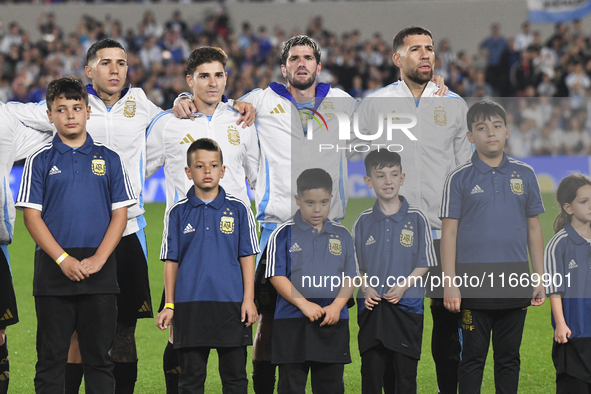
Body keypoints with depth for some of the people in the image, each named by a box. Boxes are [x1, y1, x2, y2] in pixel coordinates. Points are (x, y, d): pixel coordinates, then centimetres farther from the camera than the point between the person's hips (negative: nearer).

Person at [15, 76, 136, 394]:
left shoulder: (108, 159, 8)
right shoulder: (41, 161, 4)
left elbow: (120, 214, 4)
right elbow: (32, 216, -1)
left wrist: (98, 259, -9)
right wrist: (63, 260, -12)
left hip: (100, 272, 1)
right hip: (53, 271, -1)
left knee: (98, 357, 4)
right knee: (51, 358, 2)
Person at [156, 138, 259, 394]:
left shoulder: (238, 209, 3)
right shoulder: (178, 213, 5)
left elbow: (247, 257, 4)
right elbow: (171, 261, 7)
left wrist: (248, 300, -3)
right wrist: (169, 305, 2)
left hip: (231, 305, 0)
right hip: (190, 304, 0)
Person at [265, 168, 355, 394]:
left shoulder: (342, 236, 9)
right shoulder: (284, 234, 0)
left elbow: (350, 278, 7)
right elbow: (277, 276, -6)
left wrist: (336, 306, -10)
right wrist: (304, 304, -17)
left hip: (333, 323, 3)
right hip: (292, 323, -3)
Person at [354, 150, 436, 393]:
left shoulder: (416, 219, 0)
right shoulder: (363, 222, 6)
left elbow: (424, 263, 1)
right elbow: (356, 265, 10)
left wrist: (403, 286, -13)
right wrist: (366, 288, -8)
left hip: (407, 304, -2)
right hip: (372, 306, 2)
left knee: (405, 371, 1)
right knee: (371, 370, 3)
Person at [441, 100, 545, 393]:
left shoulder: (524, 175, 7)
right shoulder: (459, 179, -1)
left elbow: (534, 228, 11)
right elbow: (449, 232, -2)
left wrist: (539, 278, 8)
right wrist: (450, 284, -9)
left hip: (515, 283, 2)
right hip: (474, 286, -2)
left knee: (509, 358, 10)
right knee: (473, 358, 3)